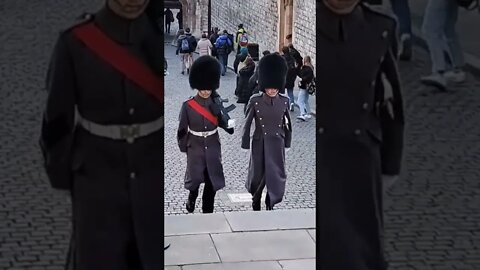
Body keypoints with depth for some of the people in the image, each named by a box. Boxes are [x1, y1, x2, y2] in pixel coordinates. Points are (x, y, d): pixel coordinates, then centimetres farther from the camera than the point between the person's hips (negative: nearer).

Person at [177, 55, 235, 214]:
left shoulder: (217, 104, -4)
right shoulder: (188, 105, -11)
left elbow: (221, 122, 4)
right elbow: (182, 129, -3)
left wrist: (229, 125, -17)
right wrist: (183, 147, 1)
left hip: (213, 146, 2)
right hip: (195, 146, -2)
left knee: (212, 179, 7)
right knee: (195, 177, 5)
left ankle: (208, 211, 22)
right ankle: (192, 198, 38)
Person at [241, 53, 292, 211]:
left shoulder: (284, 101, -5)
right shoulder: (255, 101, -12)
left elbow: (287, 124, 6)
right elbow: (247, 123, -5)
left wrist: (287, 142, 10)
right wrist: (245, 143, -3)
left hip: (277, 144, 1)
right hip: (260, 144, -1)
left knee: (276, 174, 2)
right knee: (258, 173, 13)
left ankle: (270, 204, 20)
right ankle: (256, 201, 39)